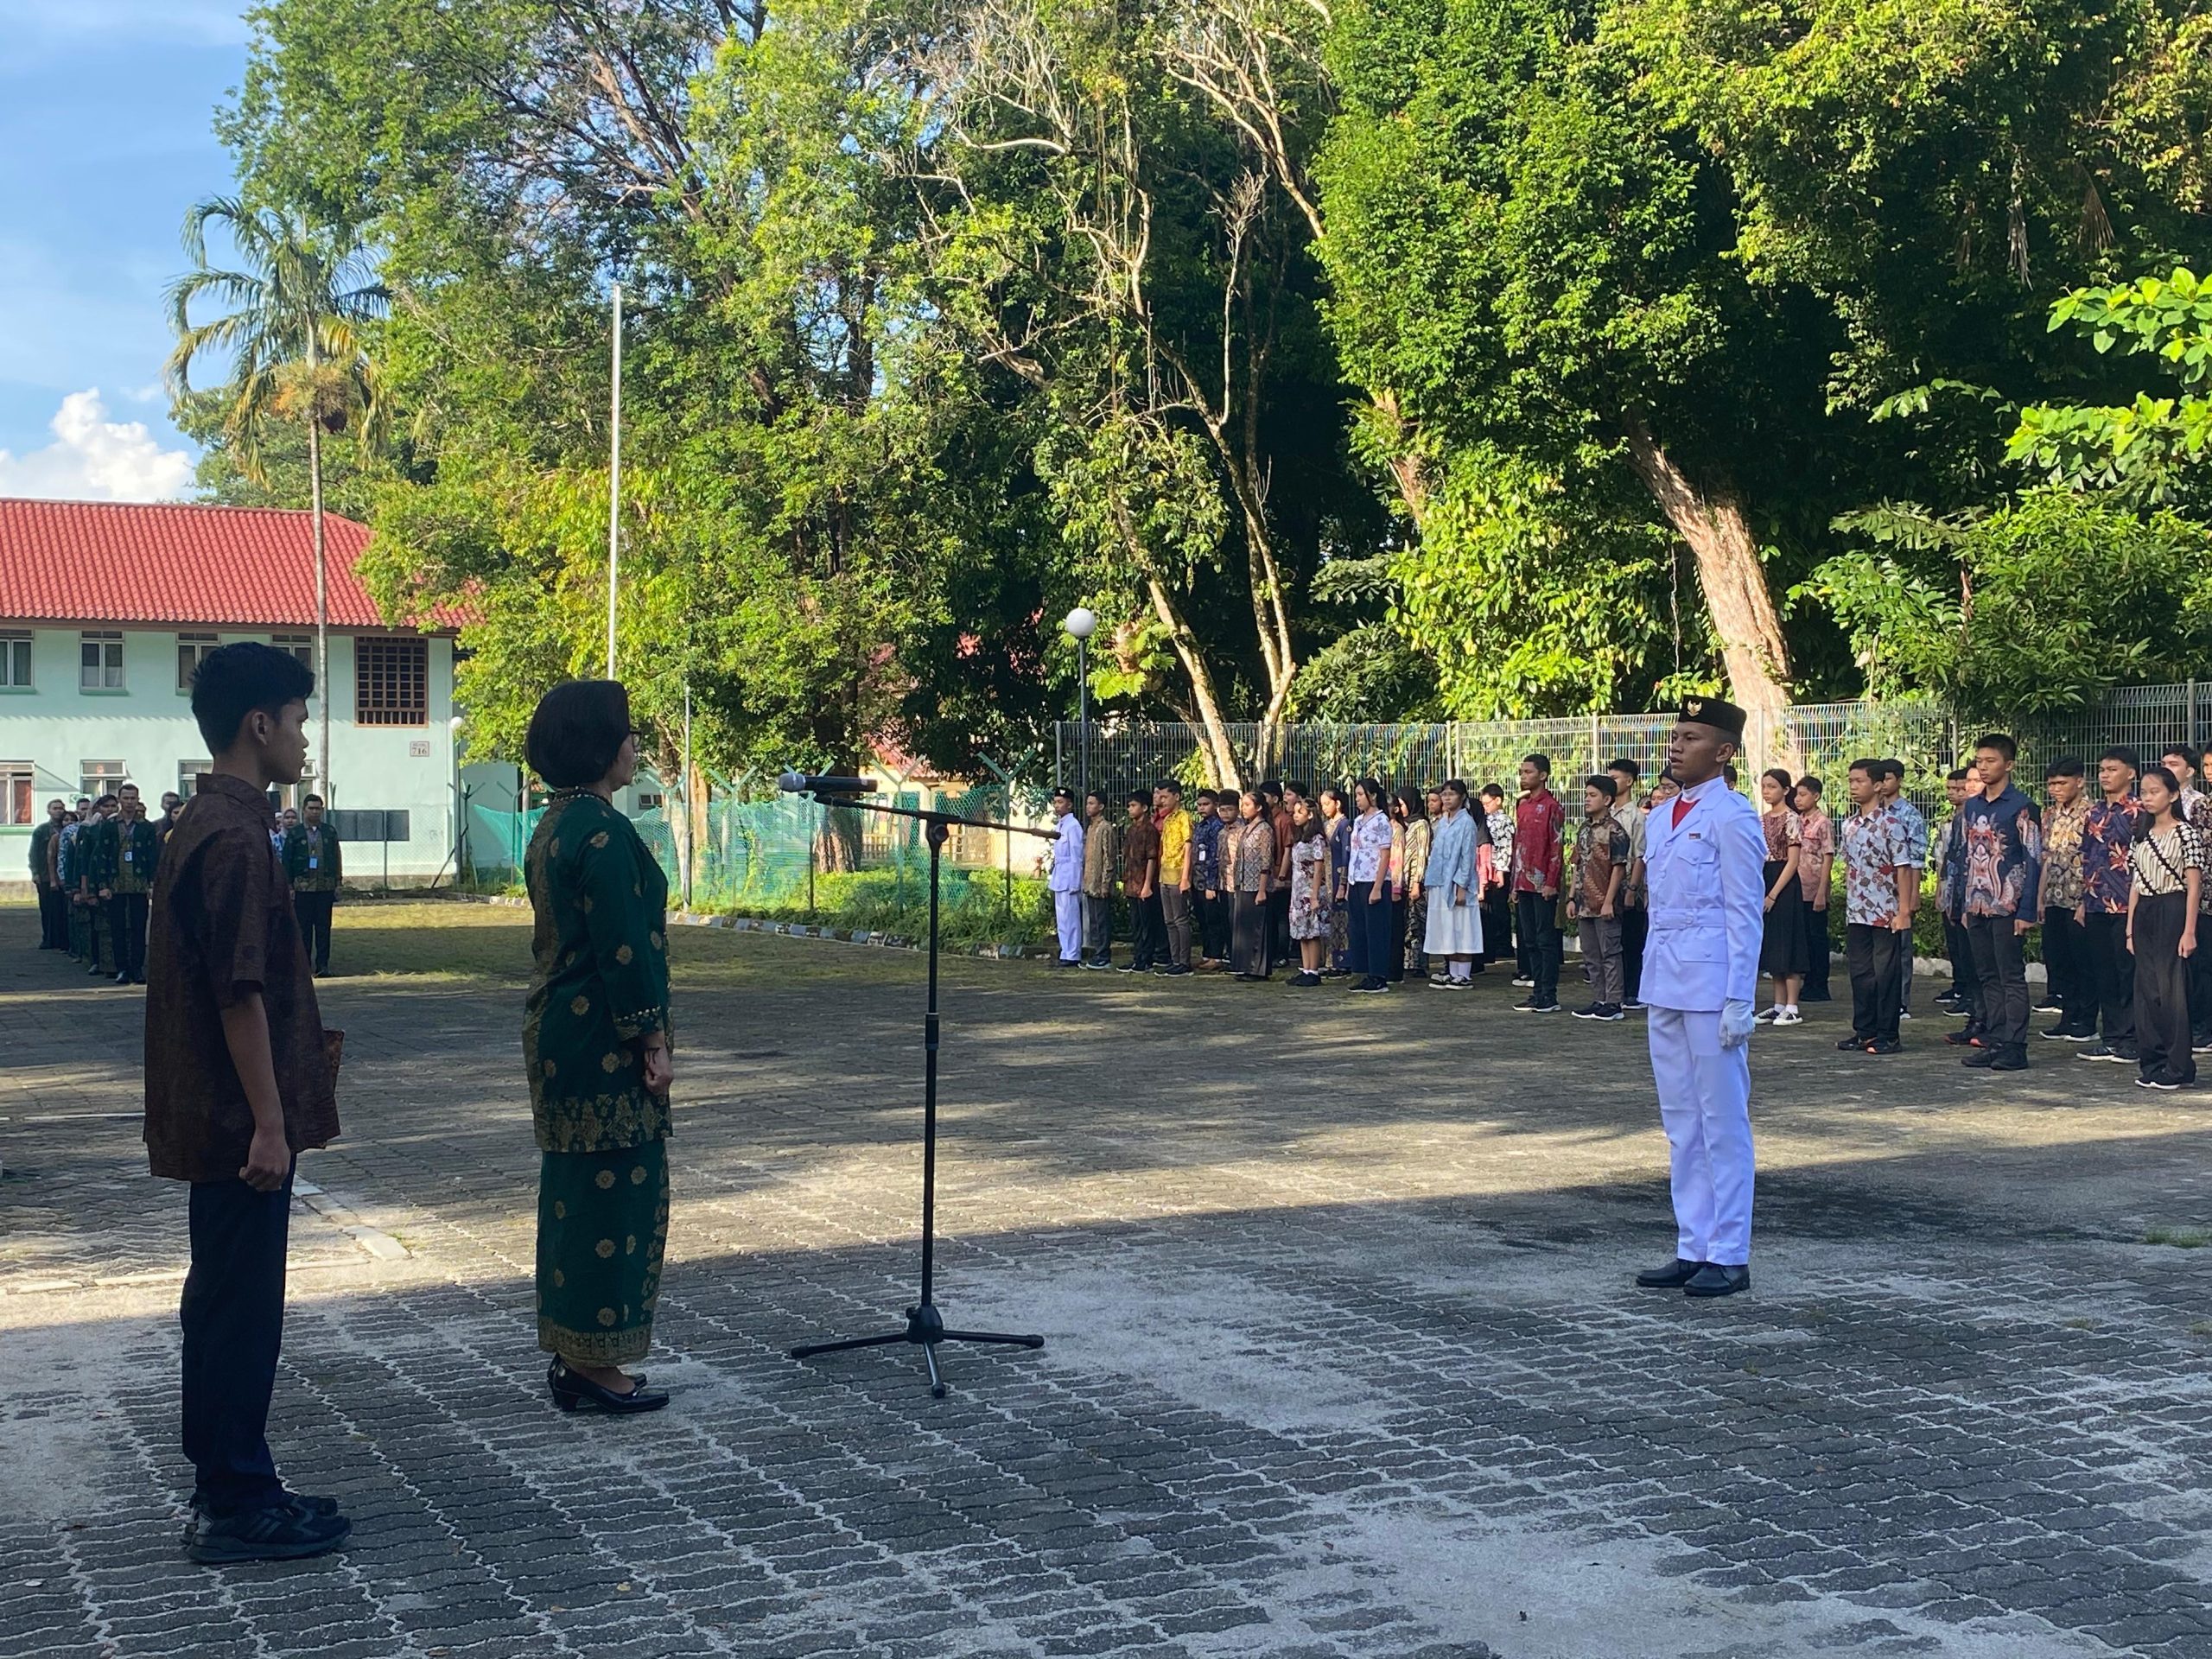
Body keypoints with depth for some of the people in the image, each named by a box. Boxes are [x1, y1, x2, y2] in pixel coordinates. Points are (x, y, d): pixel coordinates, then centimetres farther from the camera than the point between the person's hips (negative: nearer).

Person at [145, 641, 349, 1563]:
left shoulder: (205, 825, 13)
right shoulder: (234, 838, -19)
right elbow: (239, 992, -22)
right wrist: (269, 1122, -20)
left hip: (215, 1116, 10)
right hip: (239, 1120, -10)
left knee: (226, 1301, 15)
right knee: (241, 1307, -2)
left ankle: (229, 1486, 24)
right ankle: (235, 1507, 6)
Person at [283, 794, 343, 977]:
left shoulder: (330, 831, 12)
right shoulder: (294, 833, 5)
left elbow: (337, 857, 14)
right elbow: (287, 861, 4)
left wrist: (338, 883, 8)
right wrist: (289, 887, -3)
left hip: (326, 886, 2)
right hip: (302, 887, -2)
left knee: (323, 927, 1)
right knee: (303, 928, 0)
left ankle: (322, 964, 4)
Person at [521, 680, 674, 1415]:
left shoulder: (554, 825, 12)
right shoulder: (601, 831, -18)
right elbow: (623, 947, -21)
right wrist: (654, 1043, -15)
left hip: (559, 1034, 10)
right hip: (602, 1043, -10)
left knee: (575, 1189, 14)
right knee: (615, 1191, -2)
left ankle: (573, 1357, 21)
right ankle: (595, 1365, 4)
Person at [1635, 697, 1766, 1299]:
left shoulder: (1732, 817, -9)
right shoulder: (1659, 819, 15)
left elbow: (1745, 914, -11)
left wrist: (1738, 1001, -15)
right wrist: (1651, 986, 16)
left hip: (1711, 989, -8)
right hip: (1665, 988, 8)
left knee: (1723, 1123, -1)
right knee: (1680, 1123, 11)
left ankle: (1729, 1256, 5)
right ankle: (1692, 1248, 18)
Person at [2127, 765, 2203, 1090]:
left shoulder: (2186, 832, -6)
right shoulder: (2142, 835, 13)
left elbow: (2194, 885, -9)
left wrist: (2189, 931, -13)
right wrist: (2130, 929, 12)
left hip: (2173, 913, -7)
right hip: (2144, 915, 7)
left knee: (2173, 989, -6)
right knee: (2147, 989, 7)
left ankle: (2178, 1067, -1)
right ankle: (2152, 1062, 14)